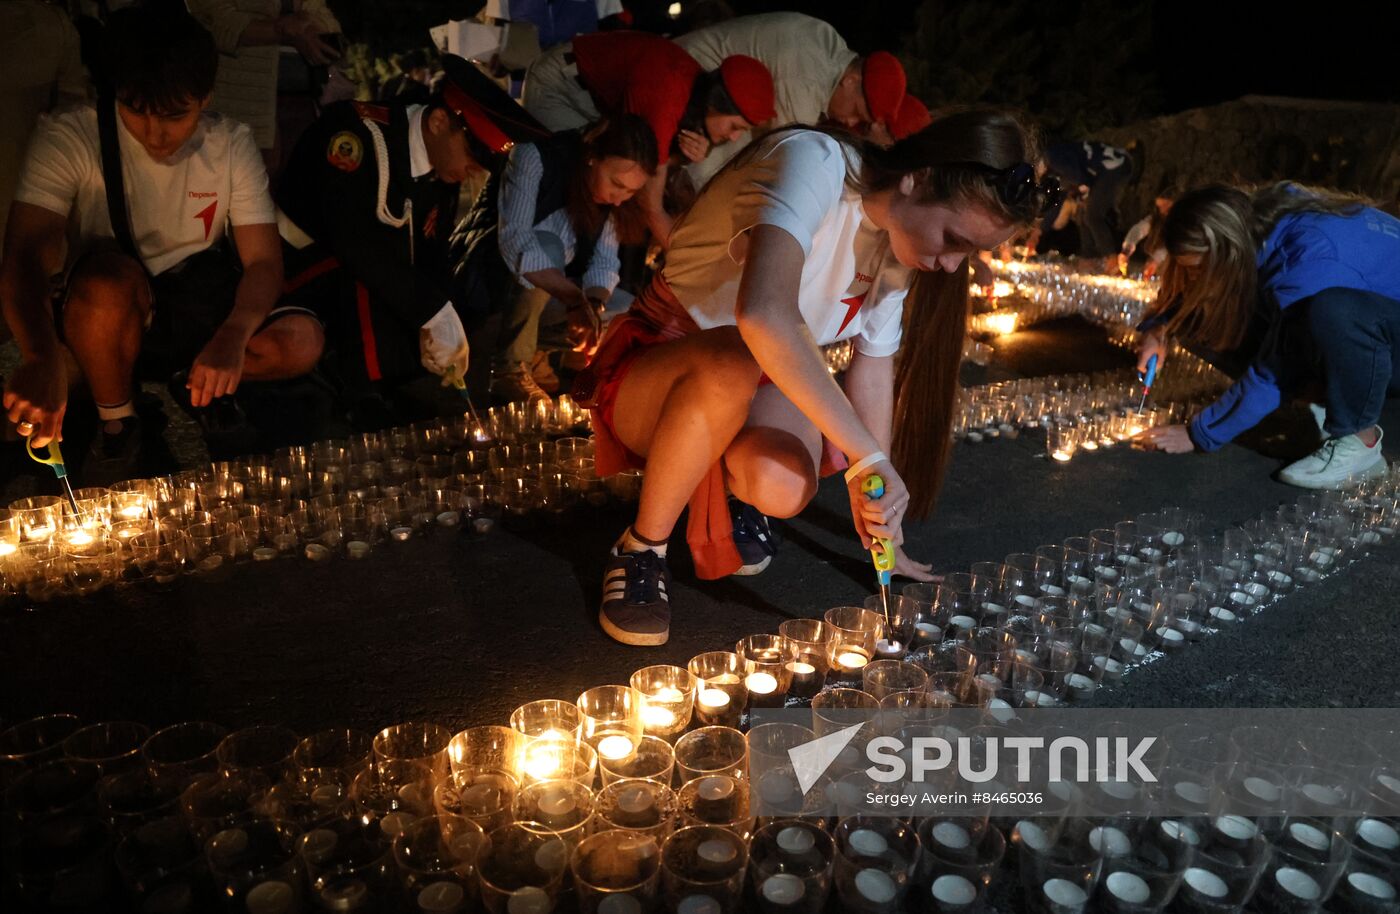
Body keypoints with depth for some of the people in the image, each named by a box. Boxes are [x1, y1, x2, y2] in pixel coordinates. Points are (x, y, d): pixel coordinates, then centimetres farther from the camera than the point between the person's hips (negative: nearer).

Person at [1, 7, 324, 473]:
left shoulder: (232, 145, -9)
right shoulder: (69, 139, -15)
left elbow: (264, 260, -13)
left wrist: (233, 335, -35)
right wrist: (42, 358, -48)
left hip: (200, 312, 2)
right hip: (109, 314, -2)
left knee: (302, 341, -26)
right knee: (109, 276, -37)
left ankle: (195, 383, 7)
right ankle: (116, 423, -9)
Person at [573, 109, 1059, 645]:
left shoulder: (899, 240, -2)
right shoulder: (813, 163, -27)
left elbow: (873, 368, 1)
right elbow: (763, 313, -44)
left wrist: (882, 527, -1)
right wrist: (868, 458, -41)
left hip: (766, 380, 5)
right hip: (658, 365, -5)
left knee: (783, 491, -29)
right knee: (731, 363, -41)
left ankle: (725, 486, 11)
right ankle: (642, 549, -15)